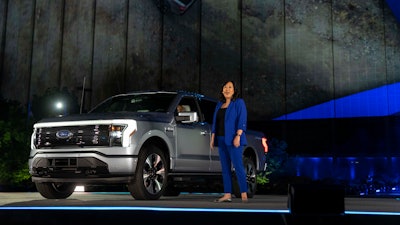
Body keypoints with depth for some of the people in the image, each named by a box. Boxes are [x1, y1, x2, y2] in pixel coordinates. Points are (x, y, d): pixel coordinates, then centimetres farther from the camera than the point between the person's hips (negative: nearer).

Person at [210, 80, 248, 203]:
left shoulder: (239, 102, 0)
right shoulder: (219, 104, 18)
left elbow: (242, 121, -9)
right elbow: (215, 122, 20)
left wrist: (238, 136, -19)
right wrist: (213, 138, 14)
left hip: (233, 140, -7)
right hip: (221, 140, 7)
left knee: (238, 166, -10)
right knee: (225, 168, 5)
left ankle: (244, 195, -7)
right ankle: (227, 195, 8)